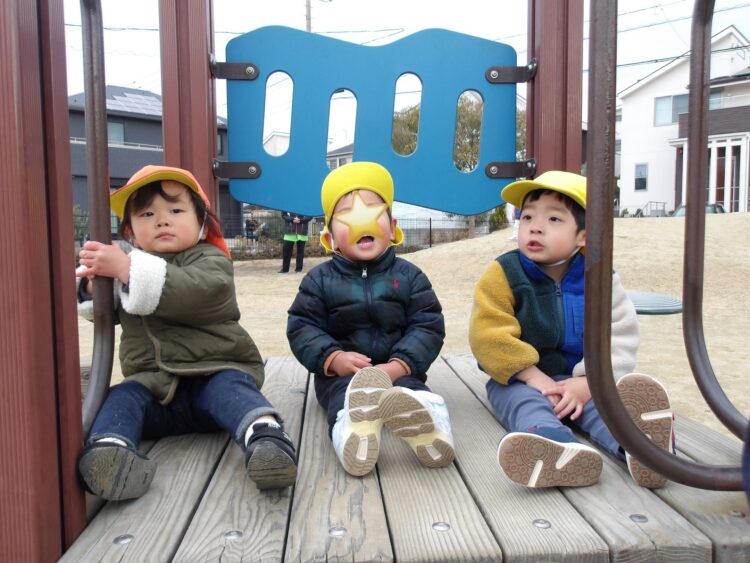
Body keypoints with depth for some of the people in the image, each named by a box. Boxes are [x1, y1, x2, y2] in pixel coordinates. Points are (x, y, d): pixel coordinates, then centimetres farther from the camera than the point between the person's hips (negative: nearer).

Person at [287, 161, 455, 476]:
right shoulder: (320, 279, 4)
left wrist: (401, 364, -19)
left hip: (399, 369, 1)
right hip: (340, 372, 0)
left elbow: (428, 326, -2)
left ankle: (427, 425, -65)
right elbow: (301, 327, -1)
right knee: (343, 396, -33)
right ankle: (352, 434, -66)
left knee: (413, 388, -31)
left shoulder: (409, 276, 4)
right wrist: (333, 358, -19)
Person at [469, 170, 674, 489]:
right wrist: (537, 379, -20)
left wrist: (588, 382, -21)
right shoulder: (503, 275, -6)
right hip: (521, 380, -2)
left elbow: (618, 338, -5)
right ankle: (560, 449, -64)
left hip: (581, 380, 3)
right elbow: (490, 337, -14)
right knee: (527, 404, -33)